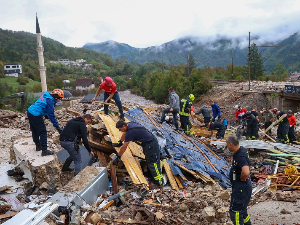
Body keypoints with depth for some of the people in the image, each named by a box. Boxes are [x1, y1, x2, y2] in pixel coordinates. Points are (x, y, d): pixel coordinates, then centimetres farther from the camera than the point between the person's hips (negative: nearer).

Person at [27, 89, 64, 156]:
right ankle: (44, 151, 0)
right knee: (43, 132, -3)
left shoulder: (46, 96, 10)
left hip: (30, 112, 10)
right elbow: (51, 115, -19)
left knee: (35, 131, 21)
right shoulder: (50, 101, -17)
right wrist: (57, 127, -17)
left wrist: (46, 115, 36)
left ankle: (38, 146, 37)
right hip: (36, 116, -10)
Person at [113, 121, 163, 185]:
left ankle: (159, 182, -1)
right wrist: (119, 143, 30)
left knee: (152, 162, -6)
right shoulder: (129, 124, 2)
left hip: (150, 144, -10)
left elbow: (124, 147, -20)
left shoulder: (130, 132, -26)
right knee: (148, 160, 21)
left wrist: (118, 156, -8)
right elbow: (124, 133, 23)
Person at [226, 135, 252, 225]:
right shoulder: (241, 149, 2)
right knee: (241, 208, 27)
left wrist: (242, 178, -22)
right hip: (240, 185, 10)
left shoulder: (241, 156, -29)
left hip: (241, 186, -10)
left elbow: (246, 172, -44)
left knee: (235, 211, 0)